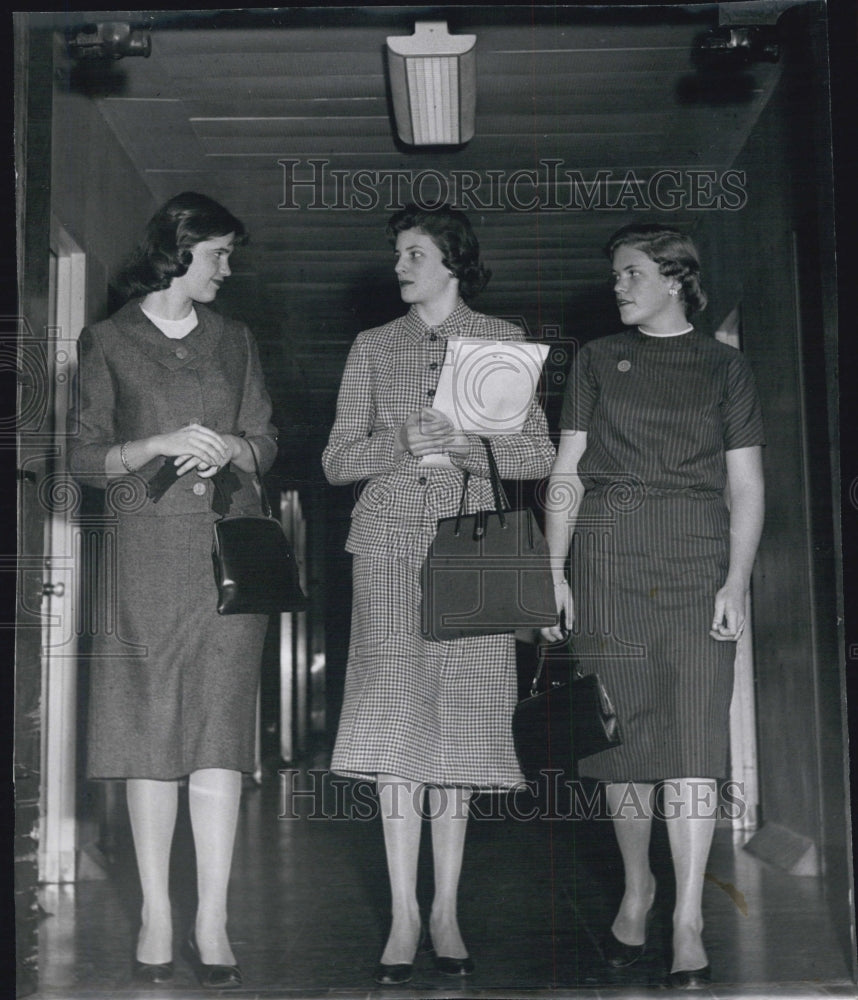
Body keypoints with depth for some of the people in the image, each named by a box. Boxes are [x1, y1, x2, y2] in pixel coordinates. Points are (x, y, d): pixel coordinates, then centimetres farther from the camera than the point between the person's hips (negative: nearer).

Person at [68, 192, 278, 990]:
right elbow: (86, 458, 3)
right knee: (151, 725, -1)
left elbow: (265, 441, 16)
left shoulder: (233, 340, 15)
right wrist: (160, 445, -12)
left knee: (219, 724, -5)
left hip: (230, 546, 2)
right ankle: (156, 916, 6)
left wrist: (228, 448, -5)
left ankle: (211, 921, -4)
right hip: (147, 545, -2)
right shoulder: (108, 342, 6)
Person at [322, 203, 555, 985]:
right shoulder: (373, 347, 14)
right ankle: (404, 913, 0)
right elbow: (338, 460, 10)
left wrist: (465, 444, -10)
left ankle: (447, 912, 9)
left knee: (459, 716, -1)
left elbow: (540, 454, 6)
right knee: (395, 715, -7)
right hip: (390, 539, 1)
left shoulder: (504, 342, 10)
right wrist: (399, 445, -9)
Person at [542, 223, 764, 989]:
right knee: (625, 726, 4)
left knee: (693, 731, -9)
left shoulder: (725, 367, 10)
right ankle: (637, 887, 23)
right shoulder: (599, 359, 13)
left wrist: (736, 582, -7)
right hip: (609, 554, 1)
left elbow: (747, 486, 5)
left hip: (698, 557, -1)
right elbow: (567, 473, 9)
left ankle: (689, 922, -5)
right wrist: (553, 572, 0)